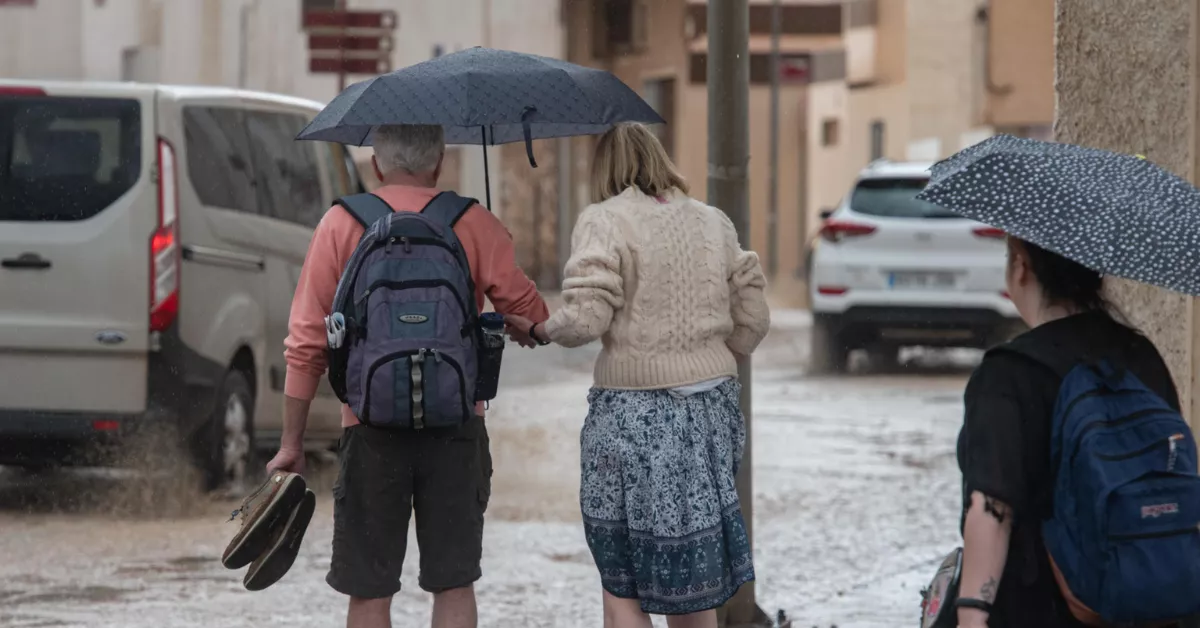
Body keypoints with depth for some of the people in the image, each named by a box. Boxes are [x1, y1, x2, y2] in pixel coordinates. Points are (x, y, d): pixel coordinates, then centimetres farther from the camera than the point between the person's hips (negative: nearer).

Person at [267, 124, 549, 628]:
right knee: (453, 584, 6)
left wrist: (292, 443, 3)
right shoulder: (475, 225, 1)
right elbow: (530, 314, -3)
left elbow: (306, 342, -1)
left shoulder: (341, 224, 1)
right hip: (454, 425, 0)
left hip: (372, 425, 0)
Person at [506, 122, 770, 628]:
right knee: (693, 584, 14)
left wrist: (536, 331, 2)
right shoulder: (714, 223, 10)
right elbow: (753, 319, 10)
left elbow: (585, 320, -16)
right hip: (708, 412, 5)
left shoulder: (605, 222, -7)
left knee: (622, 586, 2)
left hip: (634, 417, -5)